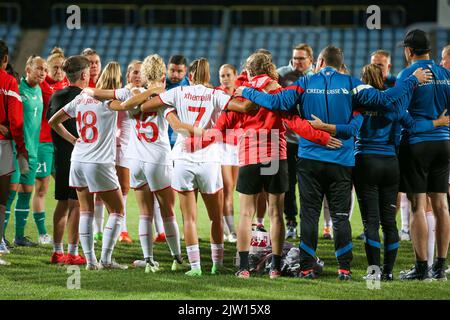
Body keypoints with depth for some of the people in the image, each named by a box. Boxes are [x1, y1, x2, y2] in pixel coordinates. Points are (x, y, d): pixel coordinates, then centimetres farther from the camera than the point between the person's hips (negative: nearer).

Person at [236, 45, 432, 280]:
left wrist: (246, 92, 1)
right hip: (341, 162, 0)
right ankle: (344, 268, 2)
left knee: (309, 215, 4)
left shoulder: (306, 83, -1)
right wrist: (413, 80, 1)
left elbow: (277, 102, -10)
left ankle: (307, 267, 2)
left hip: (309, 160, 0)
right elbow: (382, 99, -8)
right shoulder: (349, 84, -1)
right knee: (340, 216, 5)